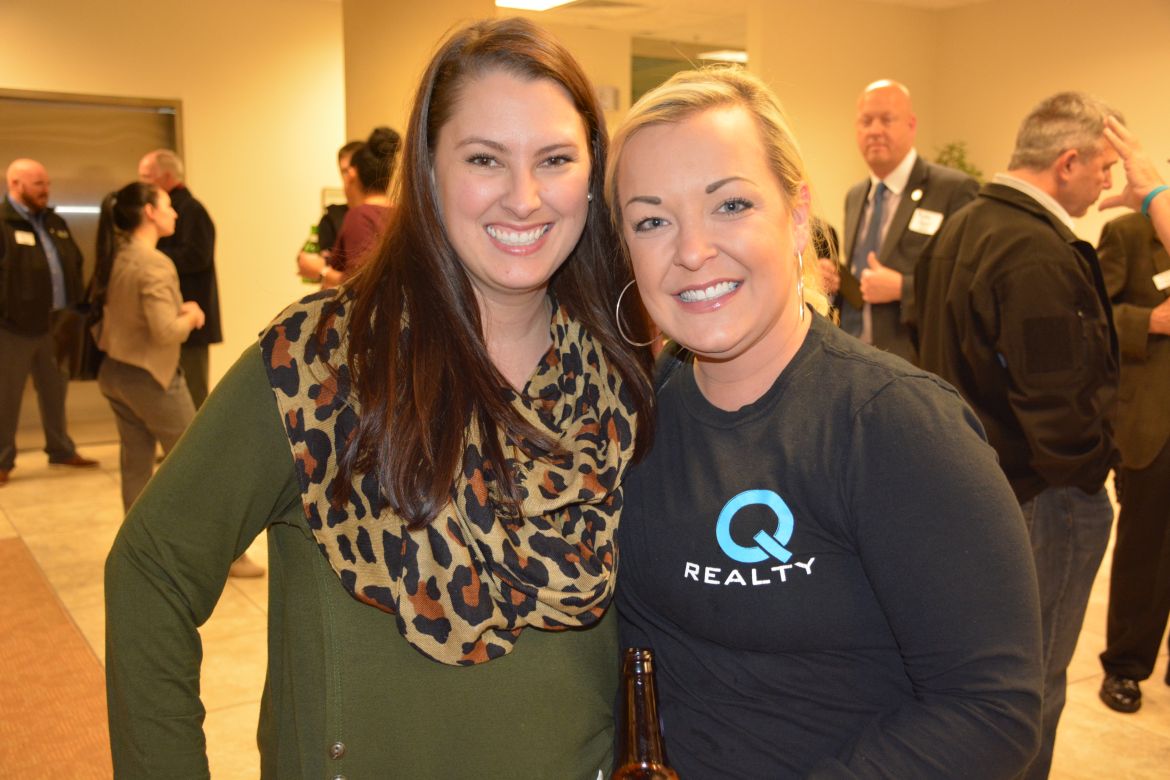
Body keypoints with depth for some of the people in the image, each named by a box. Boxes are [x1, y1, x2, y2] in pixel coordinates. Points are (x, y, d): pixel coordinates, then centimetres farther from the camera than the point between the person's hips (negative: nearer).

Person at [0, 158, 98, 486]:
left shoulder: (55, 223, 13)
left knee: (56, 391, 17)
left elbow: (74, 266, 18)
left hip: (54, 324, 7)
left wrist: (77, 307, 10)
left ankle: (61, 450, 30)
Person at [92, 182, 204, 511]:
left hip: (114, 372, 8)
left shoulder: (117, 256, 6)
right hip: (150, 377, -8)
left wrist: (179, 310, 4)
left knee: (136, 465, 14)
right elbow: (166, 332, -28)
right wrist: (191, 316, -9)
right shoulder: (155, 264, -21)